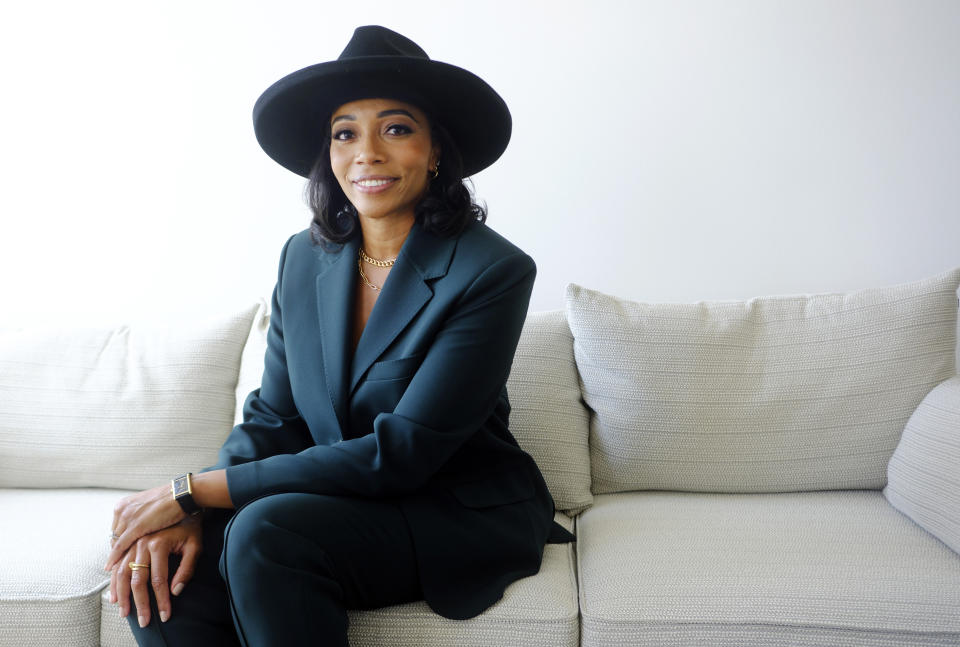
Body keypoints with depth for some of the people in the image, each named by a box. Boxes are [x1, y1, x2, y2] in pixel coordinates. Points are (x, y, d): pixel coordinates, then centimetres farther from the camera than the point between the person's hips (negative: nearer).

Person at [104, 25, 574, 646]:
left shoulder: (493, 273, -17)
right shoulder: (304, 258, 3)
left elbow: (399, 455, -21)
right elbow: (273, 418, 4)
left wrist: (194, 491, -20)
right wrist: (186, 513, -17)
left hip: (463, 517, -4)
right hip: (342, 502, 5)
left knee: (266, 530, -29)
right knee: (160, 575, -20)